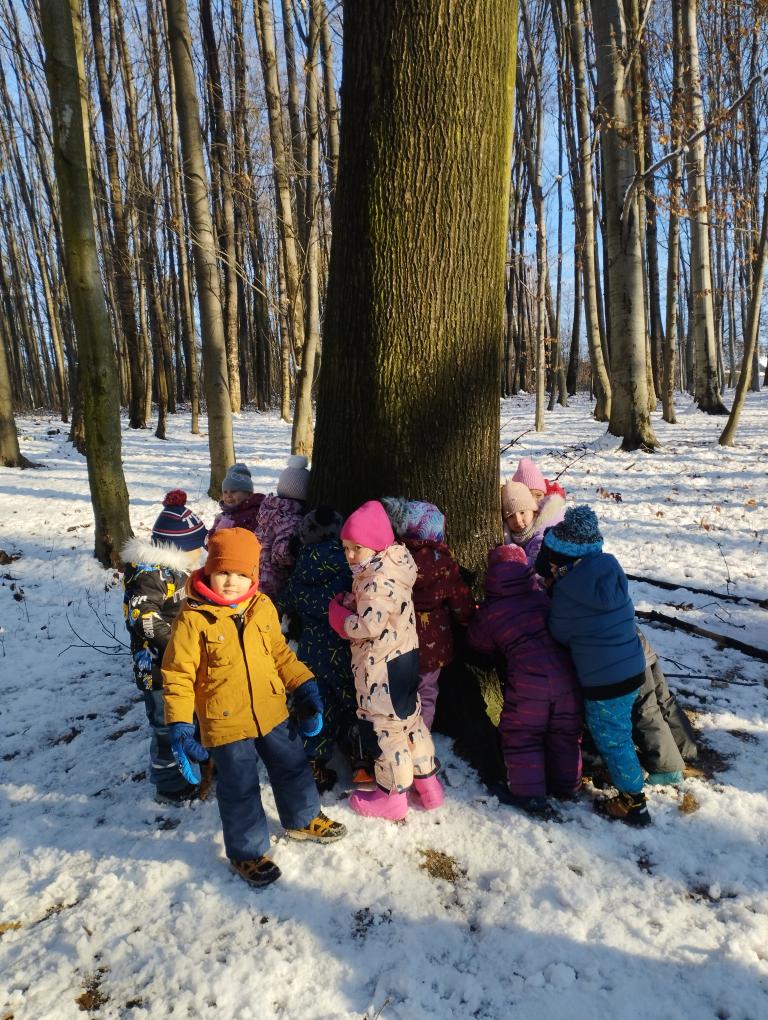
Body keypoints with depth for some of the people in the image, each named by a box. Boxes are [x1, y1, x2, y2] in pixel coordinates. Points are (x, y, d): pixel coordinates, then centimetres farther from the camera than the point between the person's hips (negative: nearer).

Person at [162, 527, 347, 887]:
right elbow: (177, 675, -13)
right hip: (225, 723, -5)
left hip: (272, 713, 5)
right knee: (240, 790, 11)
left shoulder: (263, 608, -4)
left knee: (293, 768, 22)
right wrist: (179, 726, -19)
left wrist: (304, 687, 2)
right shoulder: (192, 619, -18)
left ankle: (303, 819, 49)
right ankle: (246, 853, 36)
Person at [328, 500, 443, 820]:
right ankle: (426, 781, 34)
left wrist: (339, 615, -13)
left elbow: (368, 626, -30)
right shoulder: (389, 571, 8)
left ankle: (392, 795, 21)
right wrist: (348, 604, -3)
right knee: (410, 718, 20)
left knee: (385, 727, 5)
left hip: (383, 667, -10)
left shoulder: (378, 581, -24)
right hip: (404, 658, 10)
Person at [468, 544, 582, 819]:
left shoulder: (490, 612, 0)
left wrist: (476, 618, 33)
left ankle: (528, 793, 16)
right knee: (565, 732, 21)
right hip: (565, 673, 5)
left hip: (528, 680, -4)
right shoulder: (543, 598, 9)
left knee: (521, 735, 13)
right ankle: (567, 784, 36)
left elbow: (480, 643, 16)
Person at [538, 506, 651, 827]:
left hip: (603, 680, -7)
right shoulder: (610, 569, -4)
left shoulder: (566, 595, -20)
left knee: (611, 738, 9)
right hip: (633, 668, 7)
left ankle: (632, 802, 21)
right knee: (618, 732, 25)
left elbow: (560, 635, -5)